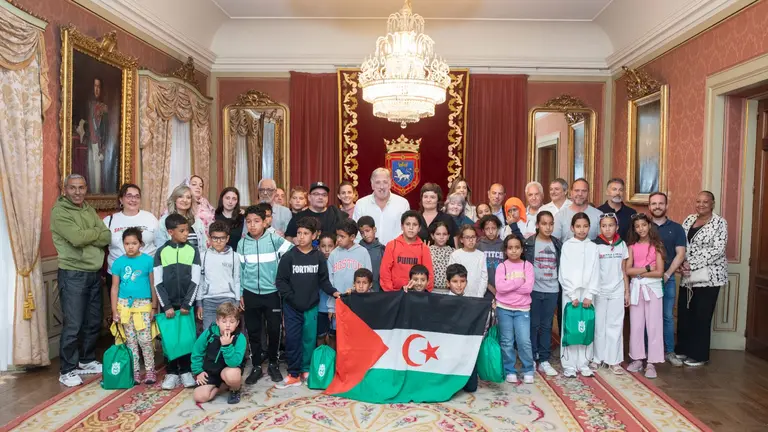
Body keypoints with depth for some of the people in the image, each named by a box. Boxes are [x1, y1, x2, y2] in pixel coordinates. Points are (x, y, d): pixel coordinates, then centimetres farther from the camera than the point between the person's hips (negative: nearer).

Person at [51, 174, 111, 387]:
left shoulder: (89, 210, 12)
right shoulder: (59, 212, -8)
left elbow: (108, 237, 2)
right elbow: (76, 238, -23)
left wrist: (86, 237, -14)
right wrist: (96, 232, -5)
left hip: (94, 273, 7)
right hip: (73, 275, -7)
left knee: (94, 322, 14)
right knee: (73, 325, -3)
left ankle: (87, 360, 30)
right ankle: (67, 370, 10)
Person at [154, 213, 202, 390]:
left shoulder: (193, 251, -1)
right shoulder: (161, 252, 0)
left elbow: (195, 281, -3)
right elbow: (158, 283, -2)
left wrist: (186, 304, -9)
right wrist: (166, 305, -9)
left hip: (187, 304, 0)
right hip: (168, 304, 0)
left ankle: (186, 371, 16)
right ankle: (171, 372, 17)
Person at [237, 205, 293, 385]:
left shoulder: (275, 239, -6)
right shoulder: (242, 244, 2)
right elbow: (239, 271, 7)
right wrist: (240, 295, 5)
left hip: (272, 293, -2)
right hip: (250, 294, 2)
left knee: (274, 330, 5)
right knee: (253, 331, 9)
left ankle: (273, 364, 25)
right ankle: (256, 366, 24)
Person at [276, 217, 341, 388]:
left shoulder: (319, 257, 0)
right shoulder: (289, 256, -4)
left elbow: (324, 279, 3)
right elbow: (281, 281, -3)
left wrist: (333, 292, -13)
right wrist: (292, 298, -11)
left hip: (311, 306, 1)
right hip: (292, 306, -1)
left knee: (309, 339, 10)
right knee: (292, 339, 3)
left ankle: (306, 370, 27)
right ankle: (294, 374, 14)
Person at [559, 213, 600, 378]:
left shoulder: (593, 247, 6)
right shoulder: (567, 246, 0)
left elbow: (595, 273, 2)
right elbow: (564, 273, -4)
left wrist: (589, 295, -7)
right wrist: (573, 295, -10)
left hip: (587, 293, 2)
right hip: (570, 293, -2)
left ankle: (583, 364, 15)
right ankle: (569, 365, 8)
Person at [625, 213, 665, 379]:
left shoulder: (657, 246, -1)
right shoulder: (632, 247, 6)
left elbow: (659, 272, -8)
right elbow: (627, 270, -3)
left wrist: (639, 272, -8)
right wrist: (647, 268, -11)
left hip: (652, 288, -2)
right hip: (636, 288, 2)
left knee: (653, 325, 0)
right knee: (636, 325, 7)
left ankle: (651, 363, 7)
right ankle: (637, 359, 17)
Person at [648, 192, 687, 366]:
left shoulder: (676, 228, 7)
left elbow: (680, 254, 1)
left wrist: (667, 274, -9)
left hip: (667, 278, 1)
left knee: (668, 316, 5)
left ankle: (669, 352, 15)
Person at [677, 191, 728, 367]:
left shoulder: (719, 223, -6)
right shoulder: (689, 219, 10)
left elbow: (717, 250, -15)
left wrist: (692, 265, -19)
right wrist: (682, 264, -8)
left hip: (709, 276, -5)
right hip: (688, 276, 5)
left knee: (701, 316, 2)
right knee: (683, 313, 10)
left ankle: (699, 355, 16)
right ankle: (683, 349, 25)